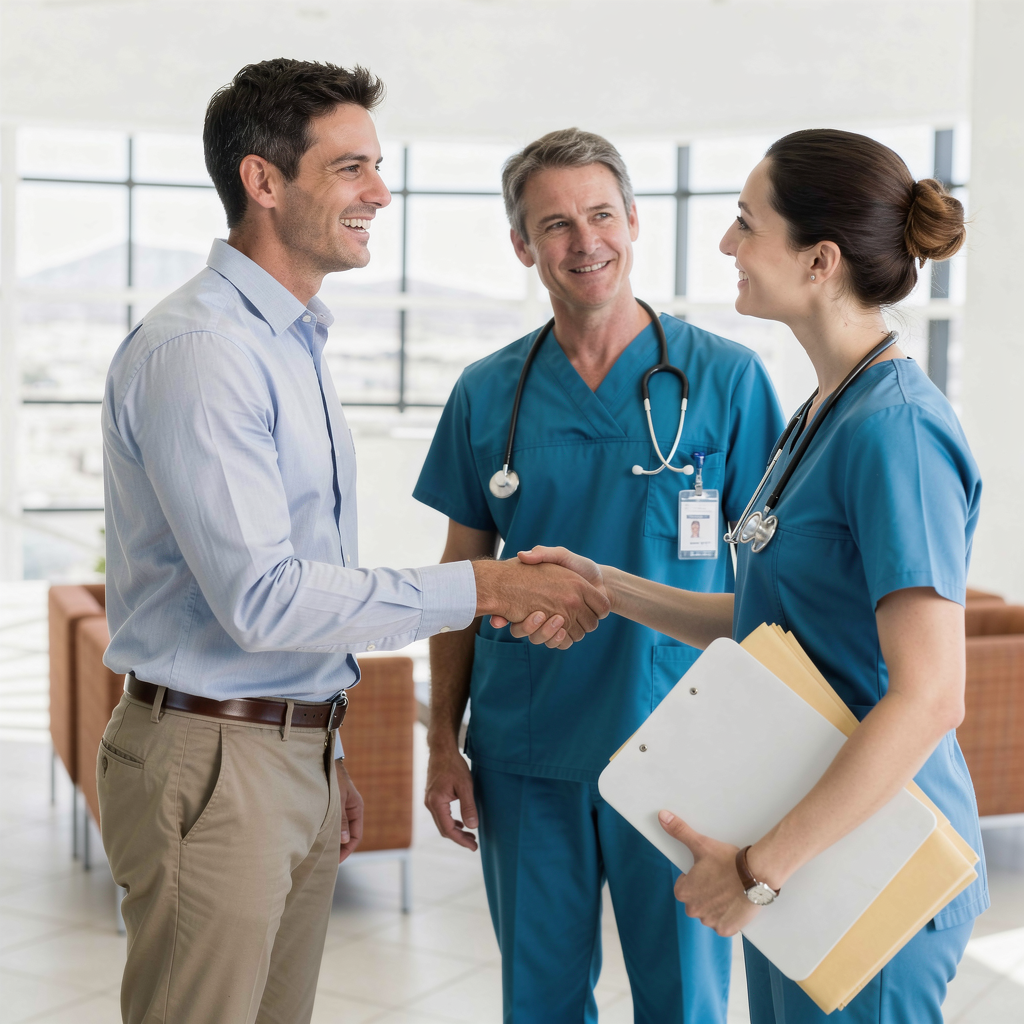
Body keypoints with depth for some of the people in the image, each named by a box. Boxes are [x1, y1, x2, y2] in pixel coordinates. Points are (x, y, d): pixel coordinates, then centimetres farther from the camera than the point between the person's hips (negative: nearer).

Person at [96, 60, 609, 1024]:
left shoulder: (295, 344, 14)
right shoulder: (196, 350, -17)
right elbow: (259, 598, -24)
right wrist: (482, 585, -21)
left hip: (297, 753, 9)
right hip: (213, 763, -9)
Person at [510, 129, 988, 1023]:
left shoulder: (896, 430, -21)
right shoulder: (825, 412, 9)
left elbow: (929, 697, -27)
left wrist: (762, 868, -25)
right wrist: (604, 587, 8)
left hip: (869, 853, -9)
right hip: (797, 842, 9)